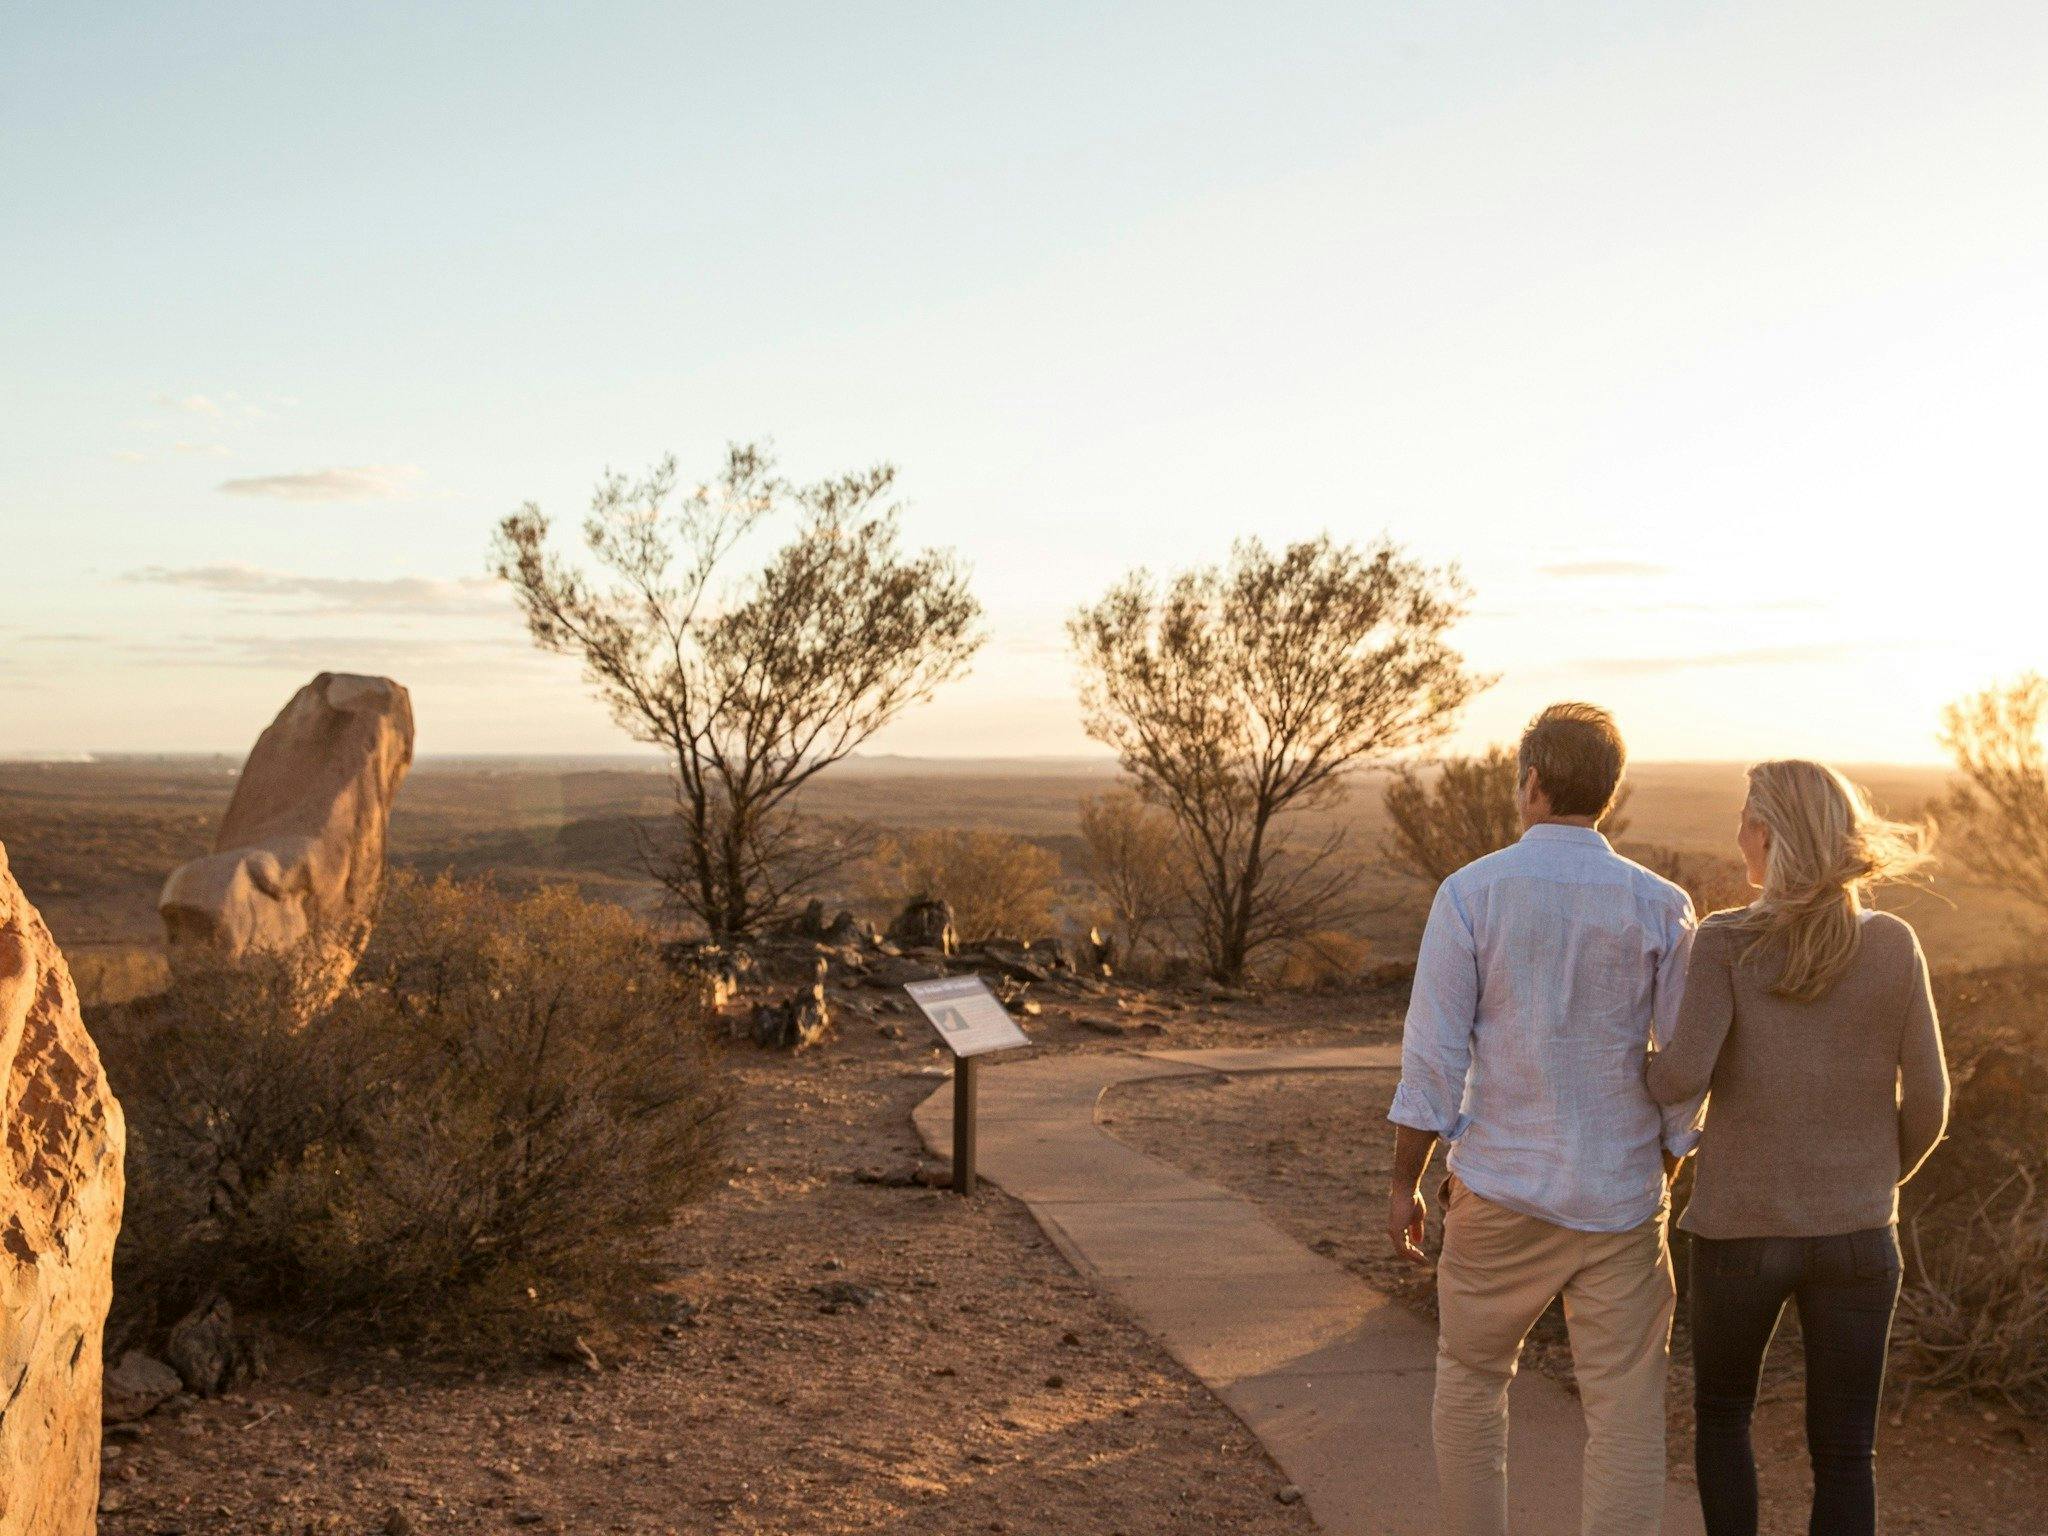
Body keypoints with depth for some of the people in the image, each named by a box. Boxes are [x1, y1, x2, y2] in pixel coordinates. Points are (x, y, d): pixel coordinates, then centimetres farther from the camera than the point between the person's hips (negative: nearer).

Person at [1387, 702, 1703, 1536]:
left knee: (1470, 1378, 19)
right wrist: (1664, 1185, 12)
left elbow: (1432, 1058, -10)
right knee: (1626, 1407, 6)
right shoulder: (1661, 907, -4)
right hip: (1620, 1200, 1)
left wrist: (1403, 1184, 0)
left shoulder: (1470, 893, -9)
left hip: (1502, 1193, 0)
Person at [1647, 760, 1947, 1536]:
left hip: (1741, 1230, -1)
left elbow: (1684, 1075, -23)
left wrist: (1643, 1069, 2)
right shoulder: (1893, 944, -5)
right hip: (1854, 1235, 1)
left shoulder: (1726, 941, -12)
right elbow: (1924, 1102, -2)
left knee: (1721, 1412, 24)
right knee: (1844, 1456, 12)